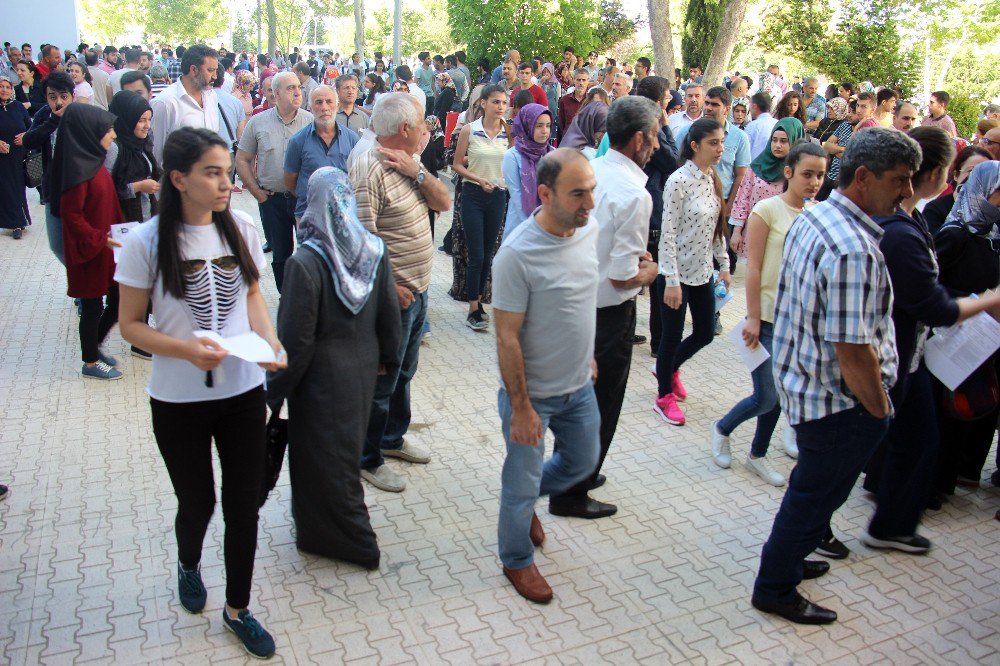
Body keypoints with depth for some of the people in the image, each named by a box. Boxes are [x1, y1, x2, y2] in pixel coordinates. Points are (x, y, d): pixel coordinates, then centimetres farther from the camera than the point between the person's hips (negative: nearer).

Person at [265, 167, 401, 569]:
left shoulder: (305, 263, -24)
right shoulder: (375, 250, -9)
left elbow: (296, 339, -20)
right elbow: (390, 314, 0)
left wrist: (275, 390, -7)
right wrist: (387, 357, 17)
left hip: (321, 378, -6)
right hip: (363, 370, 6)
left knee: (322, 459, 13)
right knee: (348, 445, 26)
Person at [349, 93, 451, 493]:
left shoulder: (407, 163, 8)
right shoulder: (369, 169, -22)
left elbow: (443, 203, 2)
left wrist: (416, 171, -14)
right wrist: (391, 288, -24)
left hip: (417, 291, 9)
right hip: (395, 295, -9)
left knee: (404, 373, 23)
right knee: (382, 382, 5)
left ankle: (393, 439, 42)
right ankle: (368, 459, 21)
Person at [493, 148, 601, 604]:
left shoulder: (590, 231, -5)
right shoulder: (518, 254, -26)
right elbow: (507, 338, -22)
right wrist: (520, 408, -19)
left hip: (579, 385, 7)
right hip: (533, 394, -7)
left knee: (583, 461, 25)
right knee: (523, 483, 11)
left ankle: (523, 499, 51)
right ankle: (516, 559, 37)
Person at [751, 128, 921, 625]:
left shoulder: (812, 219, 1)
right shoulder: (854, 251, -30)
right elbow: (852, 352, -30)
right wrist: (879, 410, -13)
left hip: (801, 382, 9)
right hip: (839, 403, -9)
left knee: (811, 488, 28)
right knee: (816, 497, 11)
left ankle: (787, 560, 48)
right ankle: (774, 589, 29)